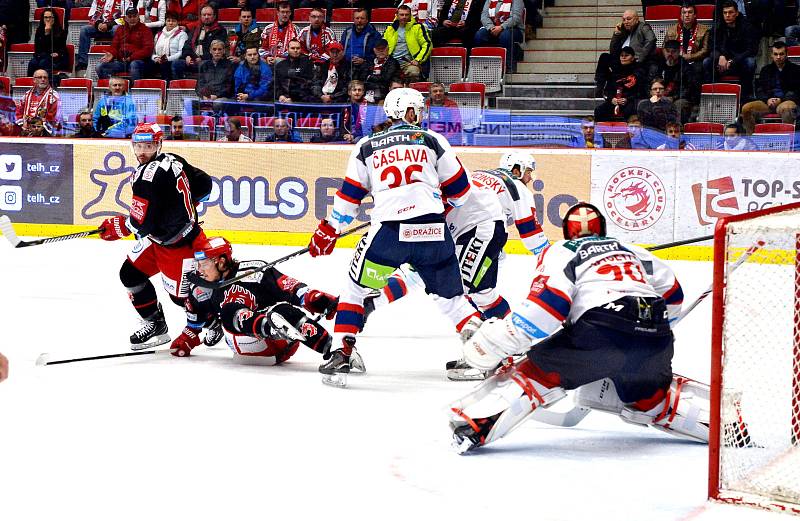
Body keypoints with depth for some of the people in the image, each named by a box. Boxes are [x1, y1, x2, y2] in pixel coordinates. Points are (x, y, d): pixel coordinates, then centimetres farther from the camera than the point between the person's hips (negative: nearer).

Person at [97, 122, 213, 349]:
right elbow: (204, 184, 11)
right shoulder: (172, 160, 1)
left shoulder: (147, 176, -26)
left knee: (181, 294, -1)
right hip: (158, 237, 11)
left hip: (178, 243, -11)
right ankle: (155, 324, 21)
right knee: (131, 273, 10)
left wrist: (116, 226, -5)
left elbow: (142, 223, -25)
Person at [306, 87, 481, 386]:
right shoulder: (432, 140, 12)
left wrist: (328, 232, 28)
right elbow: (459, 190, 15)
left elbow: (349, 196, 16)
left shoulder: (367, 146, 14)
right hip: (434, 231, 1)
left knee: (357, 289, 17)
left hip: (388, 233, -1)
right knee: (449, 295, 18)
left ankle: (340, 356, 5)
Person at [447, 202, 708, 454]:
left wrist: (498, 339, 2)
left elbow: (549, 303, -3)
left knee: (539, 369, 8)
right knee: (651, 400, 29)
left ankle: (478, 424, -10)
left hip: (602, 332, -5)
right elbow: (672, 294, 35)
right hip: (656, 341, 5)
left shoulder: (561, 251, 15)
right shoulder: (633, 251, 32)